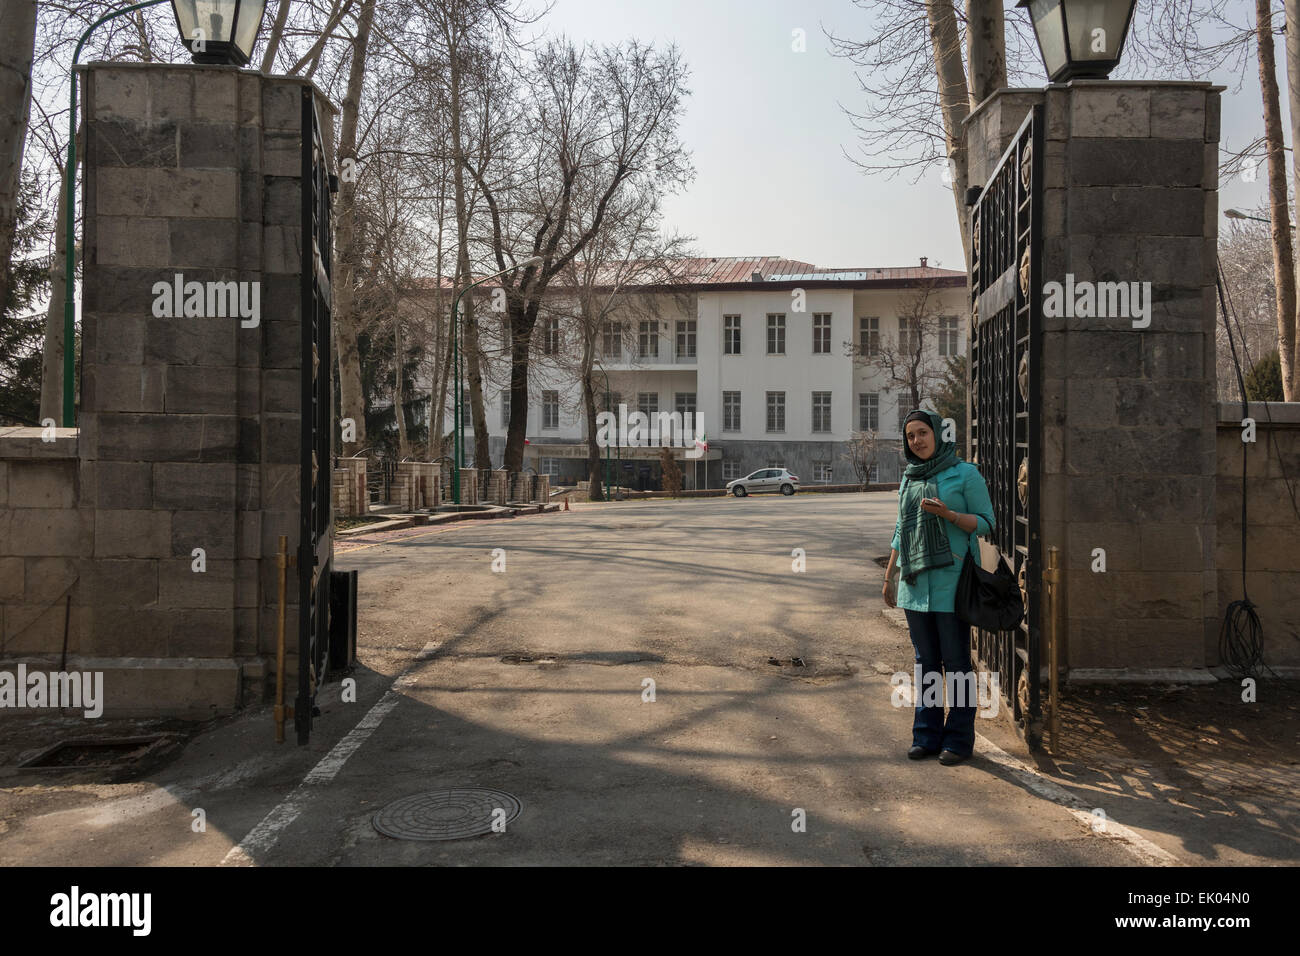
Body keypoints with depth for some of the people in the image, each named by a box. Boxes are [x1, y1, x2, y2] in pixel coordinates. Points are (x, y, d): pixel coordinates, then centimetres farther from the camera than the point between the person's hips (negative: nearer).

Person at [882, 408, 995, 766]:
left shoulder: (965, 473, -2)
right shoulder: (909, 478, 14)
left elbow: (986, 523, -4)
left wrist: (947, 513, -20)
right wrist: (888, 576, 18)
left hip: (952, 579, -5)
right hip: (915, 581, 5)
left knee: (956, 661, -1)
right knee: (925, 661, 8)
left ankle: (959, 739, 9)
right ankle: (927, 735, 16)